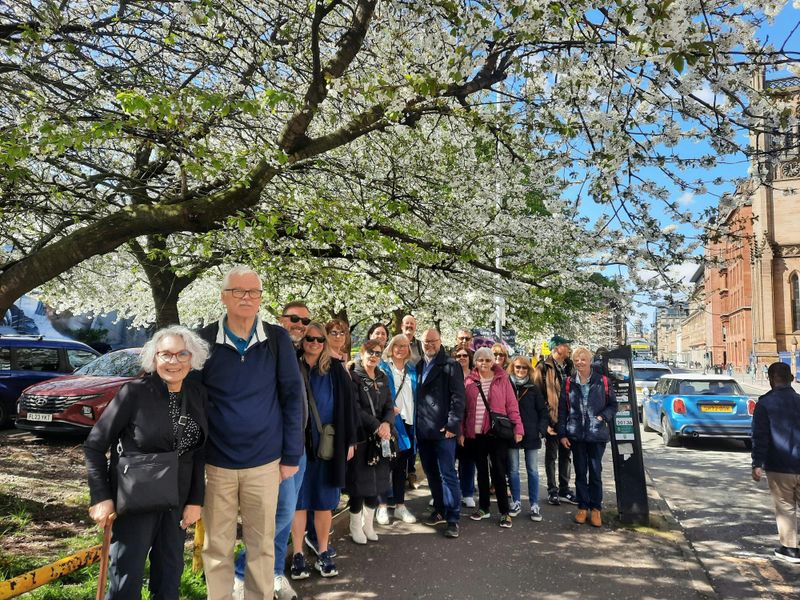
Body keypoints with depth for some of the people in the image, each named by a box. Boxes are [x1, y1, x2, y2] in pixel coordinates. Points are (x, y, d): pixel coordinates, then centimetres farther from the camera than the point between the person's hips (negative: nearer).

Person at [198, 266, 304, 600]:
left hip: (264, 462, 0)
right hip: (215, 462, 0)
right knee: (217, 546, 13)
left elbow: (292, 397, -1)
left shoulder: (278, 340, -4)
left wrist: (292, 455, -1)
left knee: (262, 543, 13)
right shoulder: (204, 340, -3)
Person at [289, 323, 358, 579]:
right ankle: (298, 555, 18)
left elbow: (348, 405, 5)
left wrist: (350, 441, 2)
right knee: (299, 500, 6)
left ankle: (323, 553, 22)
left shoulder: (336, 370, 3)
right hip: (299, 444, -1)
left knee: (325, 501, 9)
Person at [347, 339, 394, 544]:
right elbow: (355, 408, -13)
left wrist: (386, 424, -13)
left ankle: (368, 524, 26)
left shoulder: (383, 378, 12)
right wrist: (376, 426, -19)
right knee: (359, 483, 0)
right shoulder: (353, 377, -6)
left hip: (379, 438, 5)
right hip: (360, 437, -5)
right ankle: (355, 527, 19)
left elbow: (389, 406, 7)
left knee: (376, 483, 10)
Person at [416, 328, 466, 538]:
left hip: (443, 430, -6)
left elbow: (458, 397, -11)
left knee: (447, 474, -2)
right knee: (432, 474, 15)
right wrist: (416, 425, 7)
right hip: (423, 431, 6)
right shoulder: (418, 366, 12)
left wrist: (452, 425, -17)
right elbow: (416, 395, 13)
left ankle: (452, 518, 6)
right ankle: (439, 510, 29)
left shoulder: (450, 366, -5)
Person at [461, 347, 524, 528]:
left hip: (497, 433, -2)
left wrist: (518, 427, -7)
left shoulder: (502, 379, 1)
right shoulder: (469, 381, 4)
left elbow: (511, 405, -1)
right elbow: (462, 408, 5)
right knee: (481, 471, 13)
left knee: (499, 472, -1)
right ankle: (483, 508, 25)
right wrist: (461, 431, 1)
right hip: (475, 434, 2)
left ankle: (505, 512, 10)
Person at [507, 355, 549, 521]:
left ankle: (535, 505, 13)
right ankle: (516, 502, 19)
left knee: (533, 470, 6)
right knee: (513, 470, 7)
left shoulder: (533, 389, 3)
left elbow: (543, 411, 5)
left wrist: (541, 430, -5)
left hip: (531, 435, 1)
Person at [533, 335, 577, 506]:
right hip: (551, 418, -5)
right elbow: (538, 394, -11)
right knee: (551, 455, 6)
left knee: (565, 454, 13)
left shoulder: (569, 366, 10)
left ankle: (564, 489, 24)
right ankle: (552, 491, 15)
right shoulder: (544, 367, -9)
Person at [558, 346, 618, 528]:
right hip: (576, 434, 2)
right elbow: (562, 410, 5)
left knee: (595, 472, 4)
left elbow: (613, 405, 5)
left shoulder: (602, 381, -1)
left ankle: (596, 508, 17)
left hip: (597, 434, -1)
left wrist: (603, 416, -13)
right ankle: (582, 507, 21)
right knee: (580, 472, 9)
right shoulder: (568, 383, 3)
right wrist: (562, 434, 1)